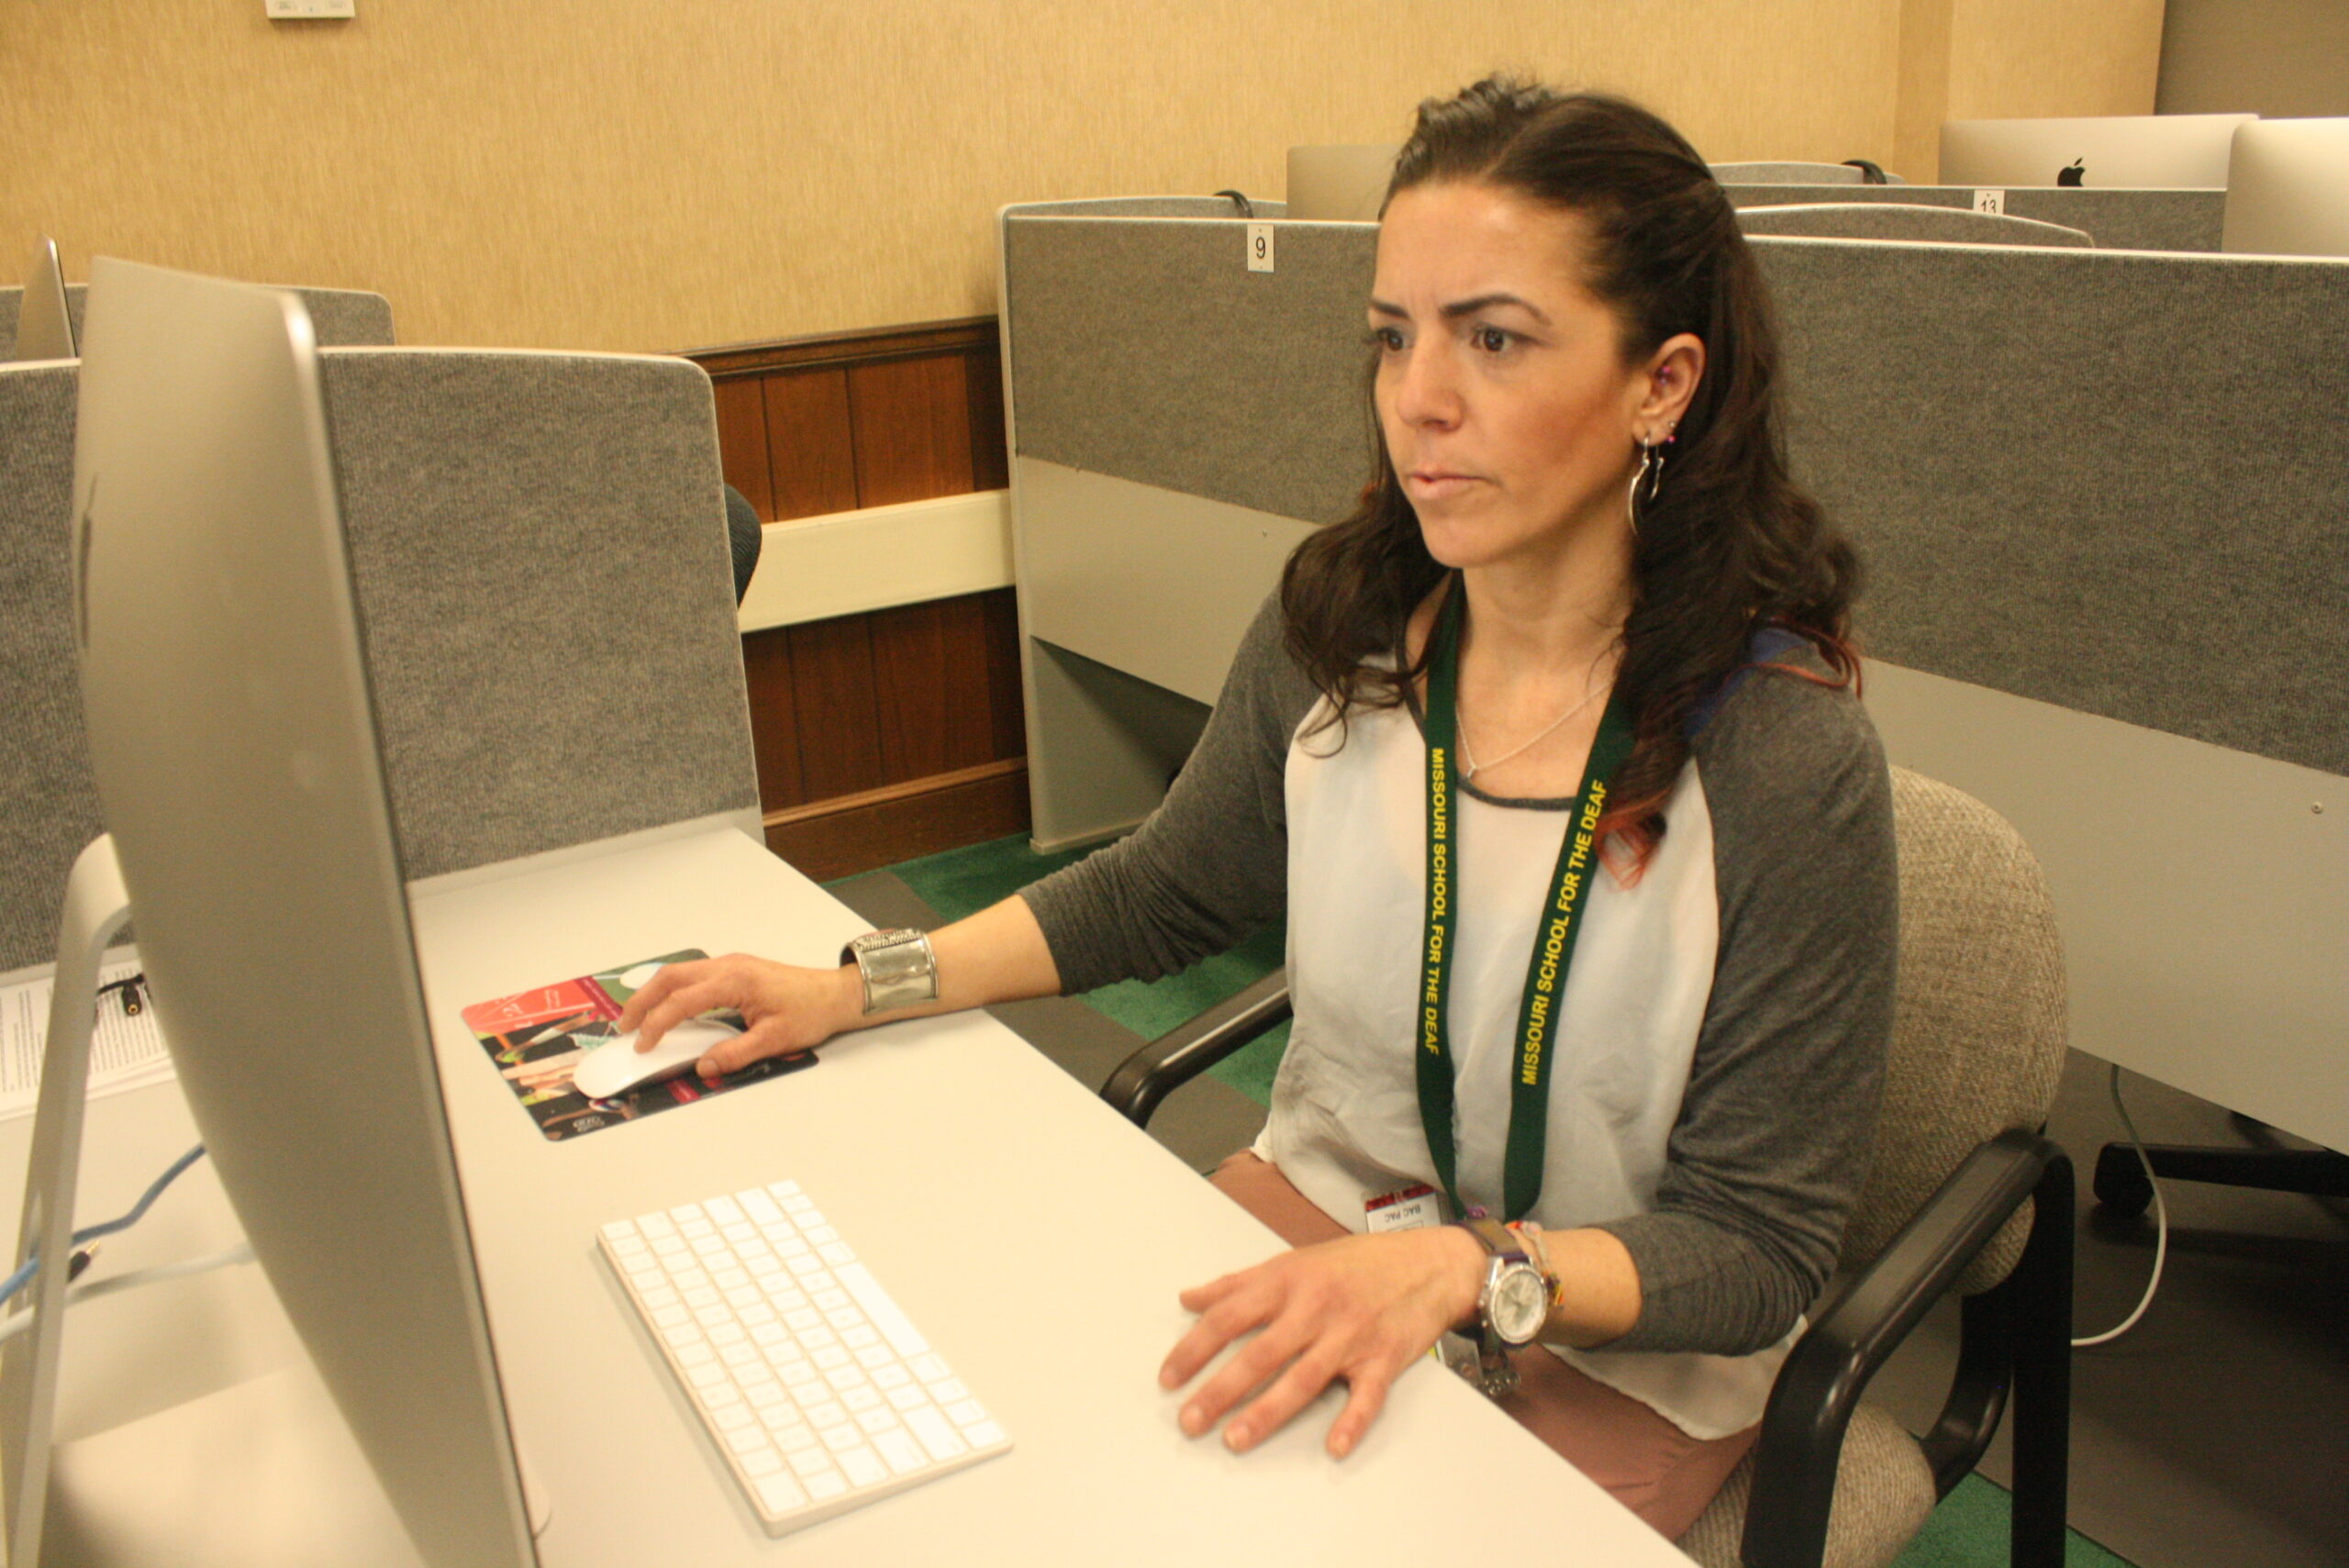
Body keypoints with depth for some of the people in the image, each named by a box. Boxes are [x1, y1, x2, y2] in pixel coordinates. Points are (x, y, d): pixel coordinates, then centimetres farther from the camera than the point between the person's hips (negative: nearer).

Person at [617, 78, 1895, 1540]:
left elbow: (1760, 1245, -17)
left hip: (1617, 1345, -3)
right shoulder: (1338, 628, -11)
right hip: (1323, 1195, 4)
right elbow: (1164, 889, 7)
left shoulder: (1789, 762, -25)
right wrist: (858, 988, 1)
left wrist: (1465, 1270, -33)